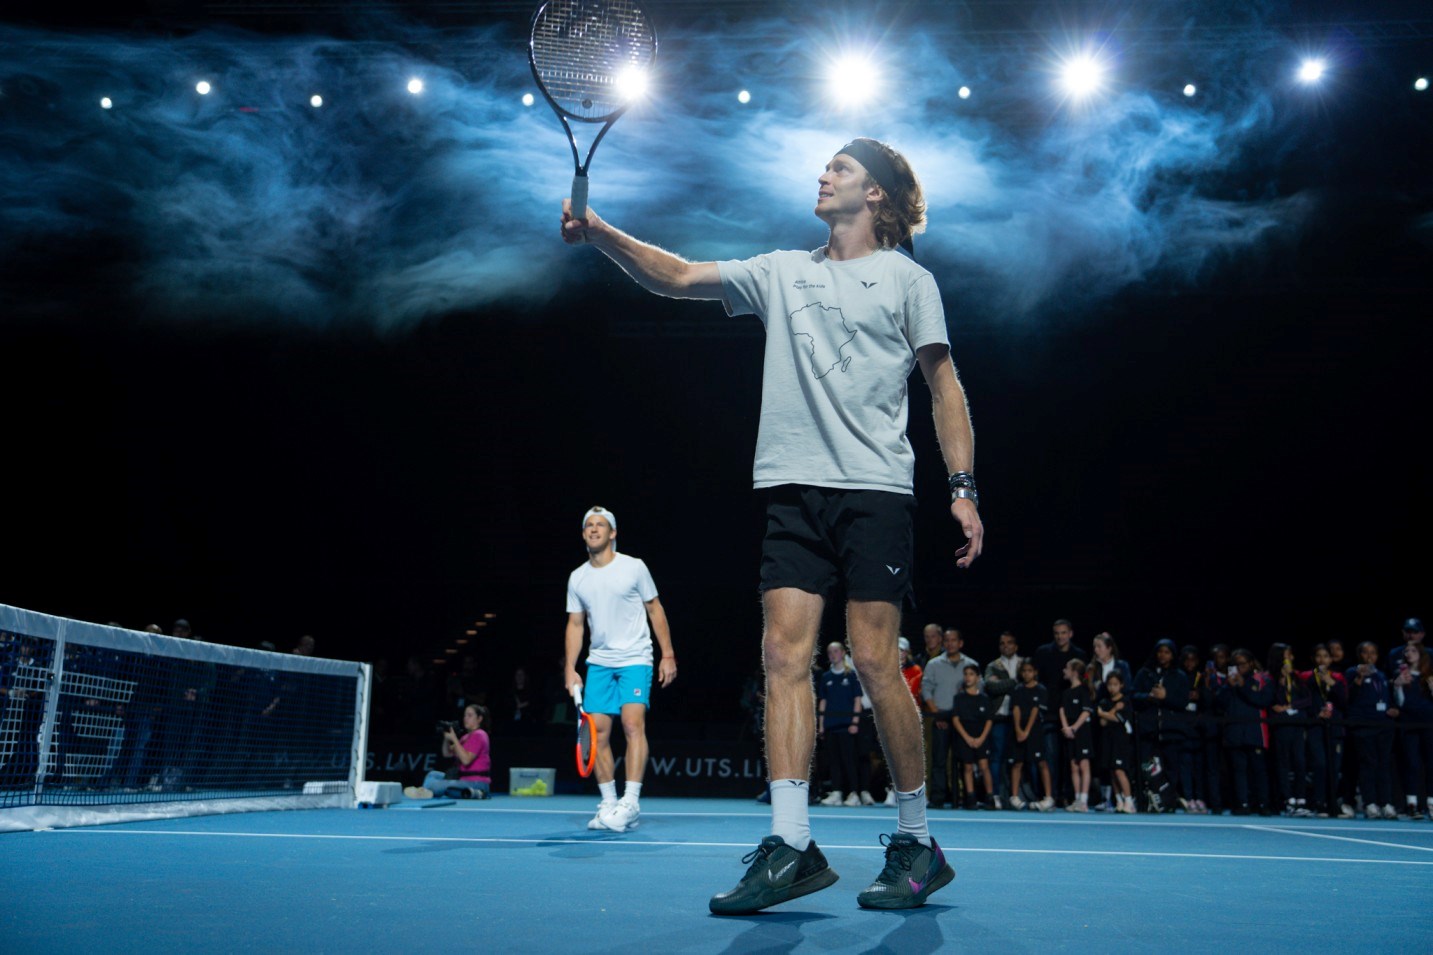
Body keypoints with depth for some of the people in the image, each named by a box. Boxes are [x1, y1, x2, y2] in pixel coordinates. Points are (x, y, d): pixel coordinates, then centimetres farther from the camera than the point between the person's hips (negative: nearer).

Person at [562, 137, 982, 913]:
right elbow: (678, 278, 11)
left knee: (874, 660, -6)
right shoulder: (782, 272, 19)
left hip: (875, 487, -4)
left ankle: (916, 843, 9)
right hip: (793, 486, 4)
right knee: (784, 653, -7)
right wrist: (600, 233, -4)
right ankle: (790, 845, -6)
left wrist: (963, 486, -4)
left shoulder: (907, 278, 9)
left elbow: (944, 388, 6)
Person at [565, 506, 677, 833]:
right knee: (598, 732, -1)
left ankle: (631, 802, -16)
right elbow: (575, 624, 12)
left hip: (635, 659, -4)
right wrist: (570, 668, 4)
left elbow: (655, 610, 2)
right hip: (598, 662, 4)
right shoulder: (577, 578, 8)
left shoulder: (634, 567, -3)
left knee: (633, 724, -17)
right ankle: (608, 804, 8)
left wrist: (668, 654, -2)